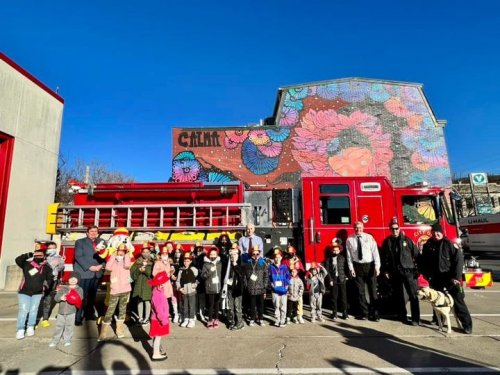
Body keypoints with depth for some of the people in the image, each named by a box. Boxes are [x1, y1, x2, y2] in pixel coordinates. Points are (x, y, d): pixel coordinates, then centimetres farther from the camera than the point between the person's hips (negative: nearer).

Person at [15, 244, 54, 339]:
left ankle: (30, 327, 18)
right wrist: (27, 255, -29)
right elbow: (18, 260, -20)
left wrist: (47, 284, -8)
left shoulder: (46, 267, 2)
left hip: (37, 293, 2)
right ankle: (20, 330, -2)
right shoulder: (27, 264, -3)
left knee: (33, 310, 6)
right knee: (23, 310, -6)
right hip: (24, 292, -2)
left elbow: (50, 278, 7)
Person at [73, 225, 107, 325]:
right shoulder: (80, 242, 2)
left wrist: (101, 265, -9)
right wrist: (89, 267, -16)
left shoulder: (102, 242, 13)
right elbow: (78, 256, -8)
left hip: (97, 273, 4)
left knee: (92, 296, 12)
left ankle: (90, 314, 25)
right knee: (81, 296, -3)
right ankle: (78, 318, 6)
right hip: (83, 272, -4)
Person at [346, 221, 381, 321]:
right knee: (360, 291, 9)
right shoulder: (350, 240, -1)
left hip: (369, 265, -1)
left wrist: (377, 267, -12)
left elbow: (375, 252, -6)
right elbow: (349, 255, 0)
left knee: (372, 290, 6)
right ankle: (364, 313, 23)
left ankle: (374, 314, 17)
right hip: (357, 266, 1)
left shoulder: (369, 237, -2)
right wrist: (351, 269, -5)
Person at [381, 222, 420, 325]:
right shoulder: (387, 242, 5)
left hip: (408, 271, -2)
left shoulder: (407, 240, 1)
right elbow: (383, 257, 7)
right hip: (394, 273, 2)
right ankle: (402, 316, 22)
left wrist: (417, 268, -3)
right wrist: (384, 271, 4)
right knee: (398, 296, 11)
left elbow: (416, 254, 1)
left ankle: (416, 318, 7)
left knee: (413, 295, -1)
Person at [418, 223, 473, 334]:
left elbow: (459, 259, -13)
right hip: (436, 278, 4)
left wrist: (456, 276, -16)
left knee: (458, 301, -4)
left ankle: (467, 325, 6)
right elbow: (423, 260, 13)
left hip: (449, 277, -4)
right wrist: (426, 273, 7)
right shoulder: (428, 245, 3)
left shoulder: (448, 244, -9)